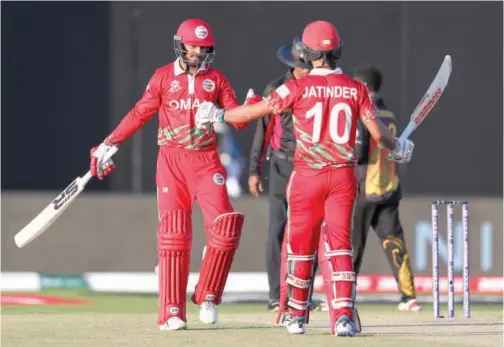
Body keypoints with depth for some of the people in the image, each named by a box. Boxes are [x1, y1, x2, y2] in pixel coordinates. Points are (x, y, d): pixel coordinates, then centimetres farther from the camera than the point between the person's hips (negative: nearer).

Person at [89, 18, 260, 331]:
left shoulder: (217, 79, 9)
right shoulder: (163, 77, 6)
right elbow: (140, 114, 7)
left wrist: (253, 106, -18)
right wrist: (109, 145, 2)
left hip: (206, 161, 1)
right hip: (172, 160, -1)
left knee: (225, 225, -14)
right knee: (173, 234, -4)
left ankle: (208, 298, 2)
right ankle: (172, 313, -3)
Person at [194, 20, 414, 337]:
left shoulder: (299, 87, -7)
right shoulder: (356, 89, 0)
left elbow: (257, 110, -3)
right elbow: (378, 132, 0)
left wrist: (219, 115, 12)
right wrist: (397, 148, 22)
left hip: (307, 176, -1)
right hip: (343, 175, 1)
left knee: (300, 245, 12)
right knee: (339, 245, 1)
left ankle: (296, 315, 24)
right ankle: (344, 316, -12)